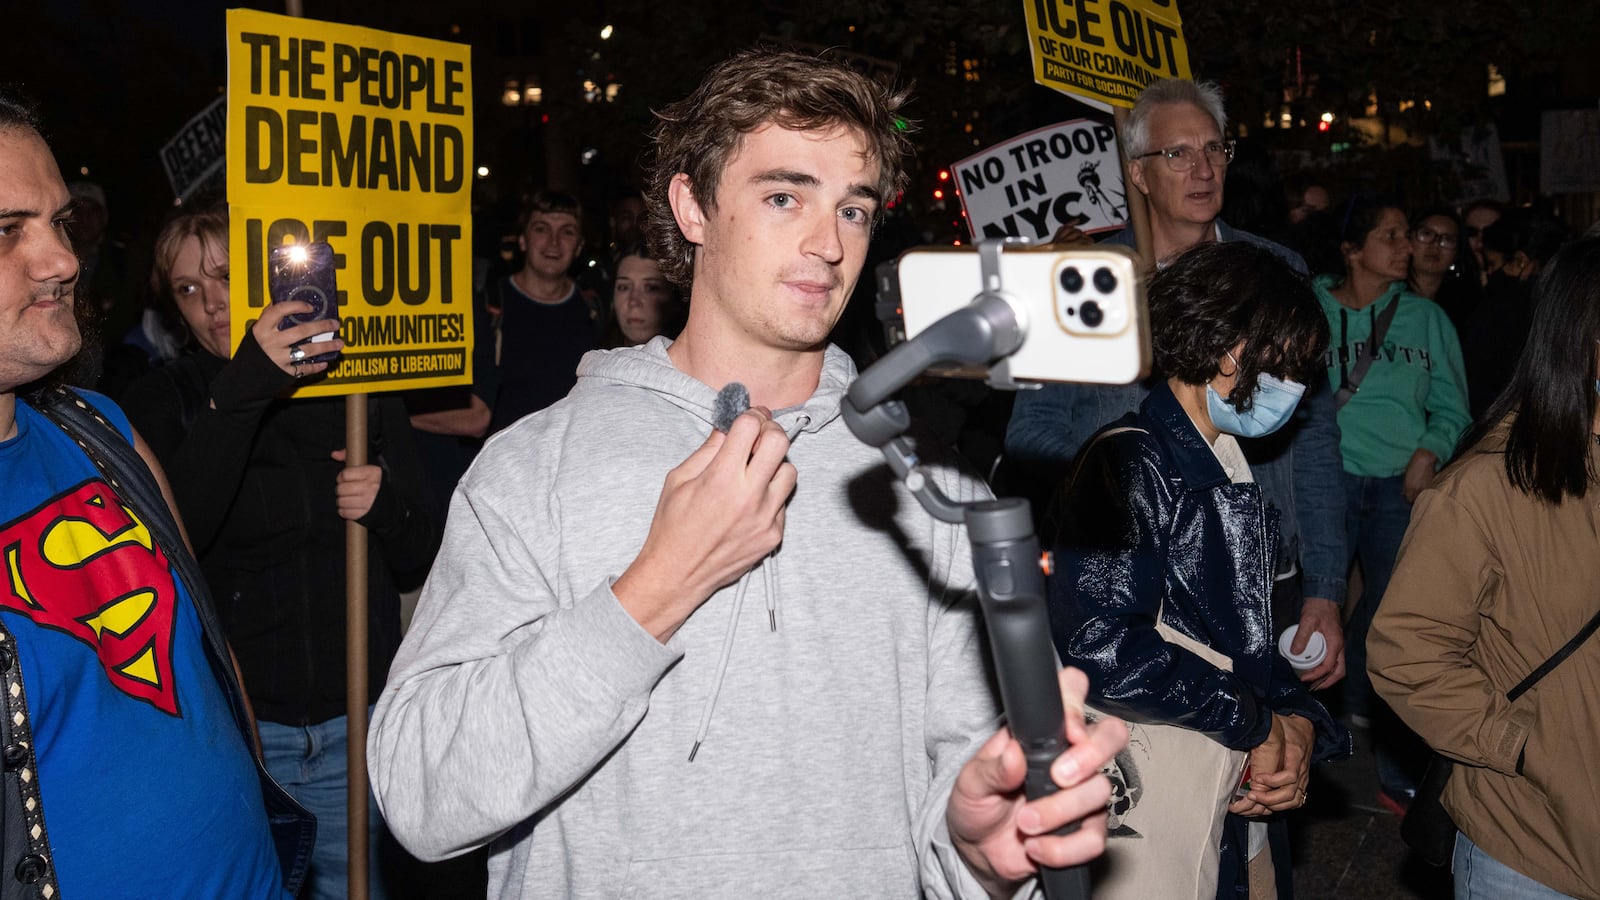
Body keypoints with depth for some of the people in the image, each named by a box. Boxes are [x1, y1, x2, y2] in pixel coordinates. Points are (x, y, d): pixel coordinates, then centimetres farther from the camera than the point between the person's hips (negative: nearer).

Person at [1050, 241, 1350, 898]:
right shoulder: (1129, 463, -16)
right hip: (1151, 810, -9)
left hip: (1244, 790, 9)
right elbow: (1101, 646, -28)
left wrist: (1300, 722, -3)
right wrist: (1260, 724, -17)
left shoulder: (1232, 472, 14)